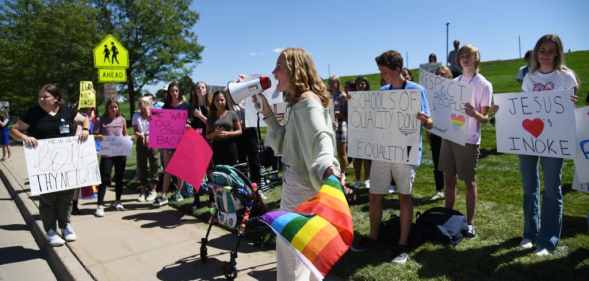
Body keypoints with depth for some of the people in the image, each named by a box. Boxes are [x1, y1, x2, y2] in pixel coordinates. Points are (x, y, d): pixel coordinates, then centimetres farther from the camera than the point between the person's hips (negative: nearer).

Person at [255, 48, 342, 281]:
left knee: (291, 251, 0)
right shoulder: (297, 103, 13)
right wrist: (267, 111, 8)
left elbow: (321, 139, -34)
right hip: (295, 182, 10)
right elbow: (284, 143, 14)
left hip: (302, 185, -10)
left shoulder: (308, 102, -18)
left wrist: (327, 168, -54)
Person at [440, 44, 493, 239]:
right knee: (449, 179, 12)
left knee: (469, 182, 4)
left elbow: (485, 118, -9)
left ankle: (470, 223, 15)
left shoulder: (484, 85, -6)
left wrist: (474, 114, -30)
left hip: (469, 140, -5)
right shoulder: (454, 82, 11)